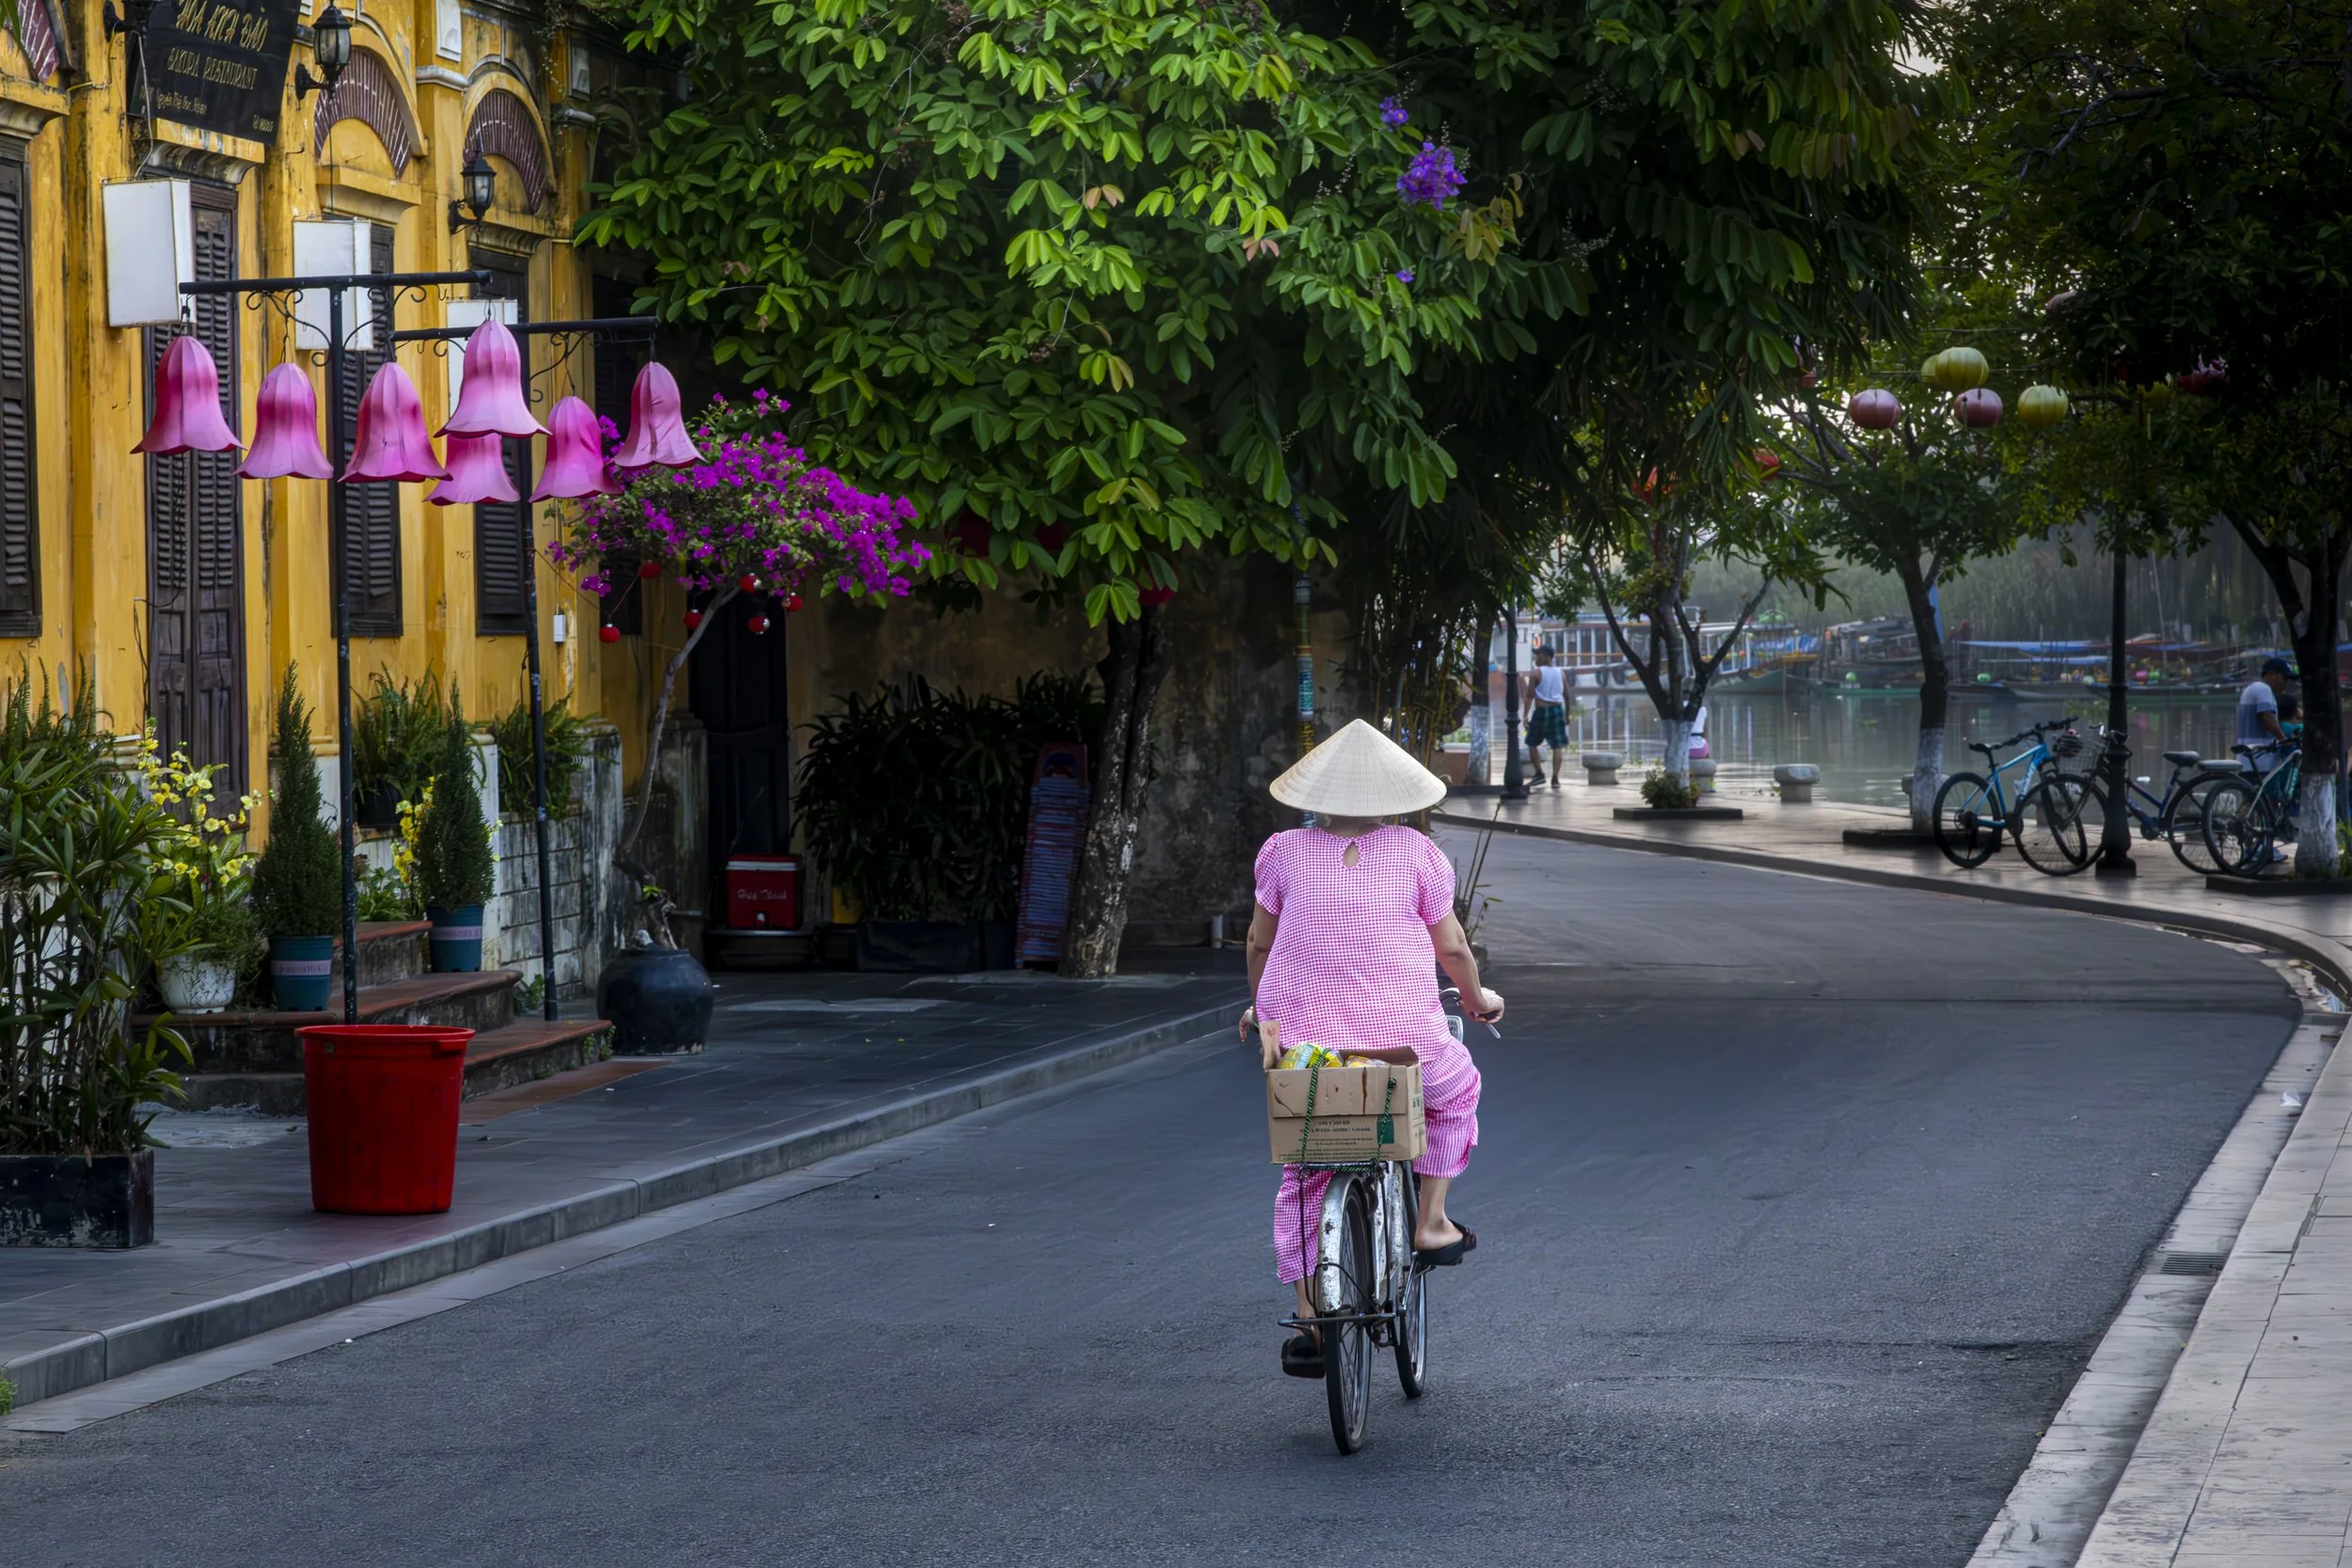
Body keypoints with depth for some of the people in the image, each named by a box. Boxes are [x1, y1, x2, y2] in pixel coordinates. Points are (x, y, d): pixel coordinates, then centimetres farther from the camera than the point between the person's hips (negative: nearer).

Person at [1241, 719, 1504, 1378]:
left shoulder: (1285, 851, 4)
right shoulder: (1415, 853, 0)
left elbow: (1260, 941, 14)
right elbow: (1452, 946, 7)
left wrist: (1261, 1005, 32)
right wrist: (1477, 998, 26)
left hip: (1303, 1030, 2)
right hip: (1401, 1030, -2)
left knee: (1303, 1176, 12)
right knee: (1453, 1092, 31)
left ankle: (1309, 1324, 7)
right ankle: (1431, 1221, 27)